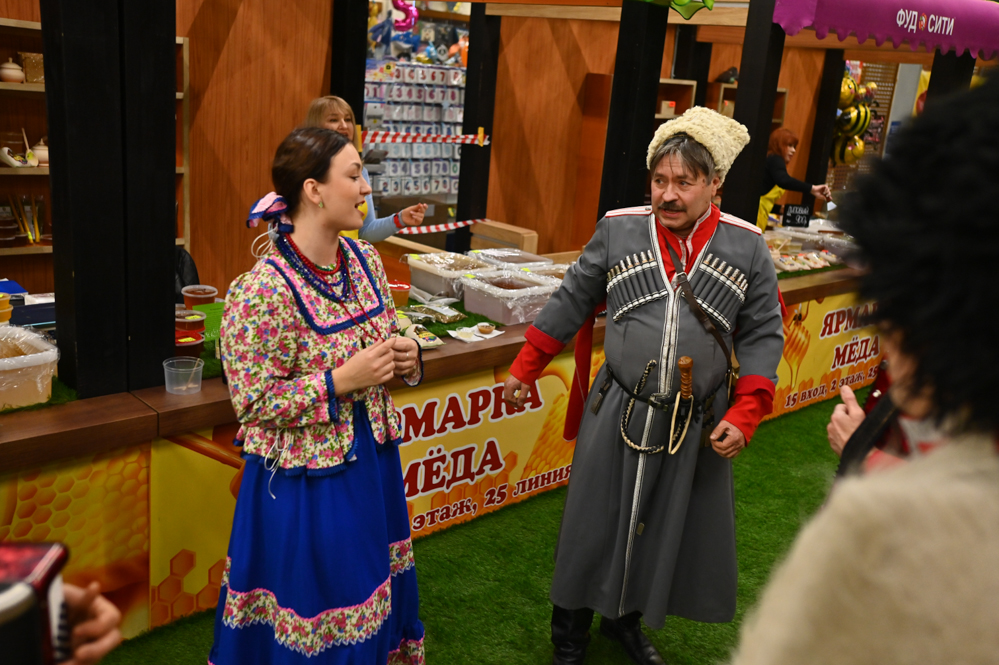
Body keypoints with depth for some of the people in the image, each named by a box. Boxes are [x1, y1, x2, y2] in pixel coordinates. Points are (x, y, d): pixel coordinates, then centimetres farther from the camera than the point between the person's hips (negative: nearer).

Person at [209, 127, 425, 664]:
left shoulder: (365, 261, -1)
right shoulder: (262, 291, -23)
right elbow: (253, 401, -19)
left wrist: (405, 358, -8)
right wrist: (342, 382, -24)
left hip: (371, 458, 7)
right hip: (305, 478, -6)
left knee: (371, 588, 23)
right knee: (314, 610, 12)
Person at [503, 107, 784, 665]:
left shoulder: (747, 248, -4)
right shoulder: (619, 230, -3)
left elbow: (763, 337, 0)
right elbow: (570, 304, 6)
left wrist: (743, 417, -8)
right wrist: (525, 370, 9)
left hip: (696, 427, 1)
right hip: (617, 414, 0)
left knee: (666, 531, 15)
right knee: (594, 525, 10)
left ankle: (626, 619, 41)